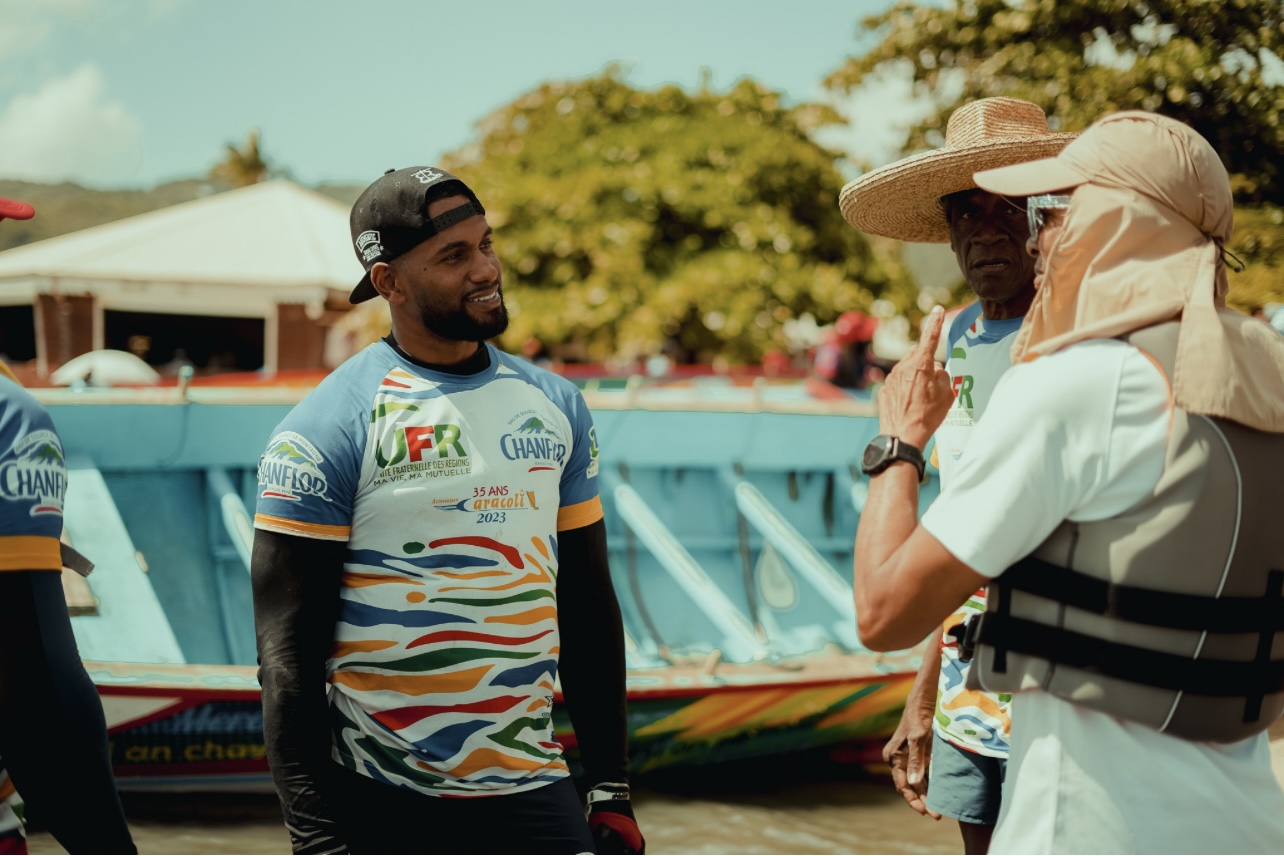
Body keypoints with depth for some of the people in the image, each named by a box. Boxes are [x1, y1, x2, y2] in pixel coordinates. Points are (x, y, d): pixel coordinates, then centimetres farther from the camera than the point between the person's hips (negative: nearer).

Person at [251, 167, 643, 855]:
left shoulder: (554, 405, 8)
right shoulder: (329, 428, -9)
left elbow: (588, 610, 12)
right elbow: (288, 654, -10)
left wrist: (611, 790, 9)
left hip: (530, 789, 4)